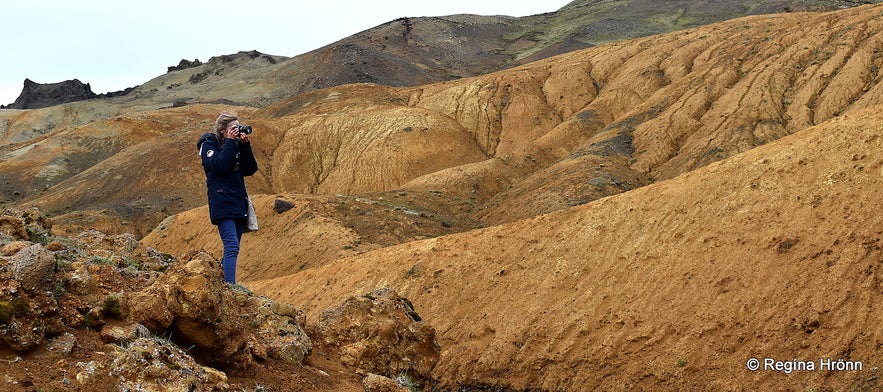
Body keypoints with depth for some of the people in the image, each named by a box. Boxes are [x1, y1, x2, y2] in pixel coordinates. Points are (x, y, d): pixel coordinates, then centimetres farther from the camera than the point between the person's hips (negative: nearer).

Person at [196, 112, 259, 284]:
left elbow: (251, 169, 7)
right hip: (222, 204, -7)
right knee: (232, 246, -20)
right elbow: (220, 165, -20)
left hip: (239, 203, 7)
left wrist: (245, 146, -3)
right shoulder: (209, 144, -2)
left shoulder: (236, 145, 15)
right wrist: (230, 142, -14)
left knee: (232, 248, 10)